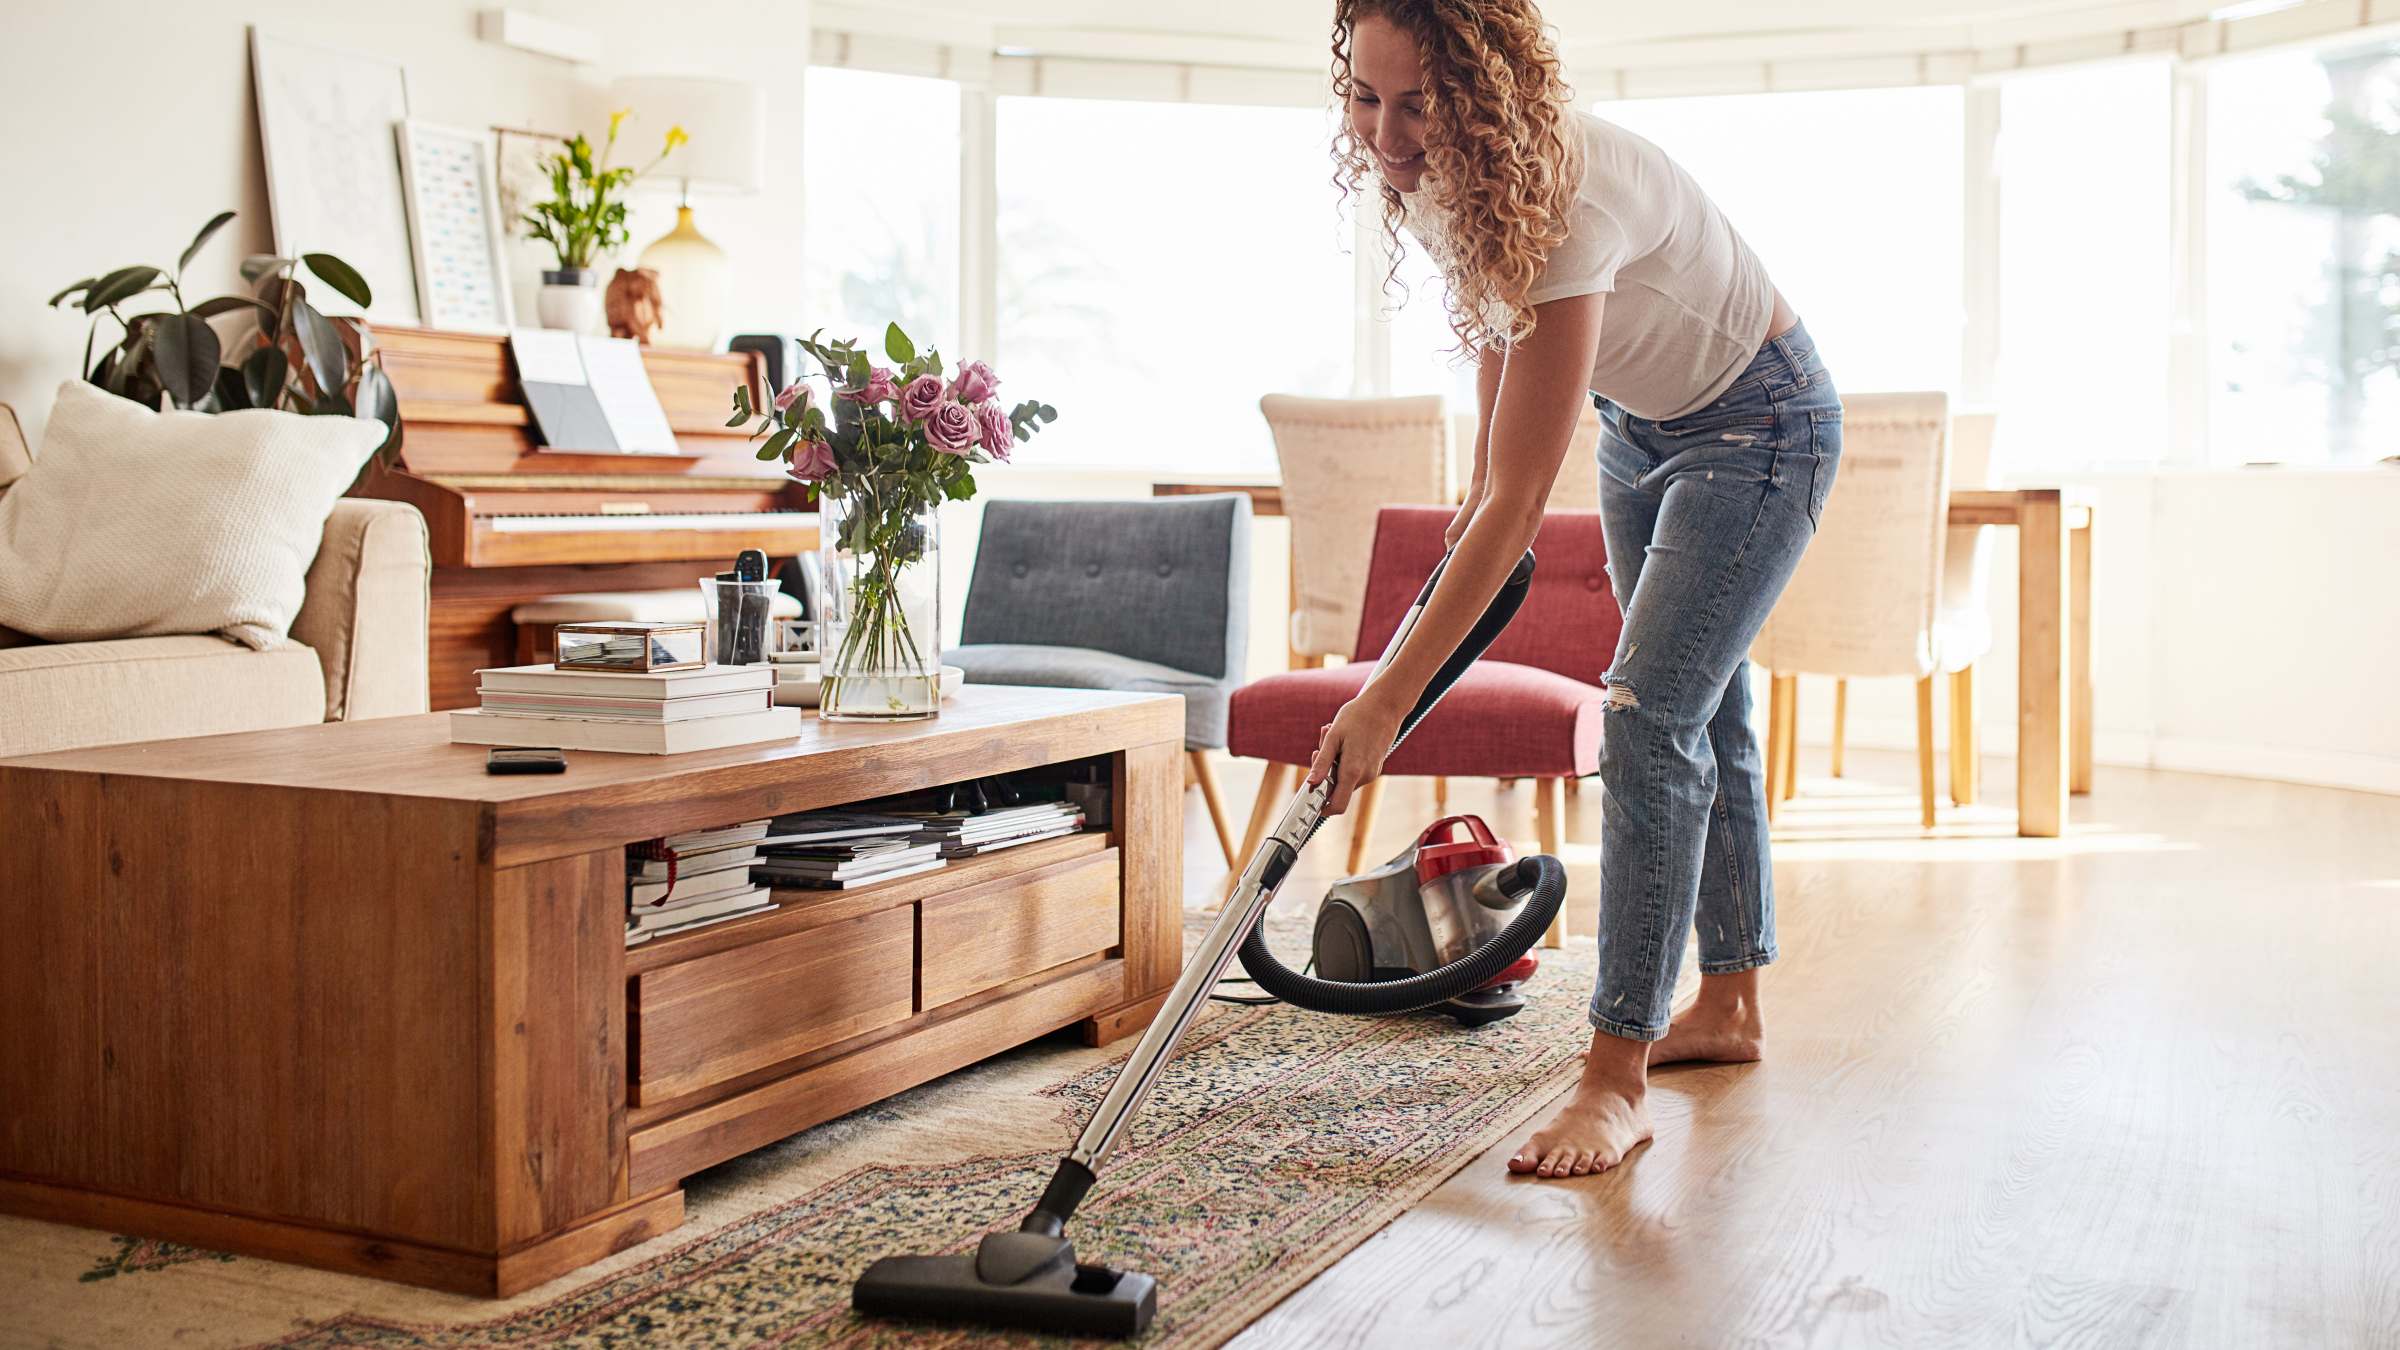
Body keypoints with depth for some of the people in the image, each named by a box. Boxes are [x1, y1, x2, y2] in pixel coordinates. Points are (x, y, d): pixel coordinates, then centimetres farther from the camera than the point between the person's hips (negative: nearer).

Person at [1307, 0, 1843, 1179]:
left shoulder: (1569, 198, -40)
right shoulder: (1426, 180, -16)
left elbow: (1520, 507, -40)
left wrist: (1387, 700, -39)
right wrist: (1480, 478, 14)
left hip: (1758, 427, -8)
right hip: (1640, 422, 9)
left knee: (1650, 716, -18)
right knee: (1702, 708, 16)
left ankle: (1617, 1080, -13)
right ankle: (1730, 1006, 31)